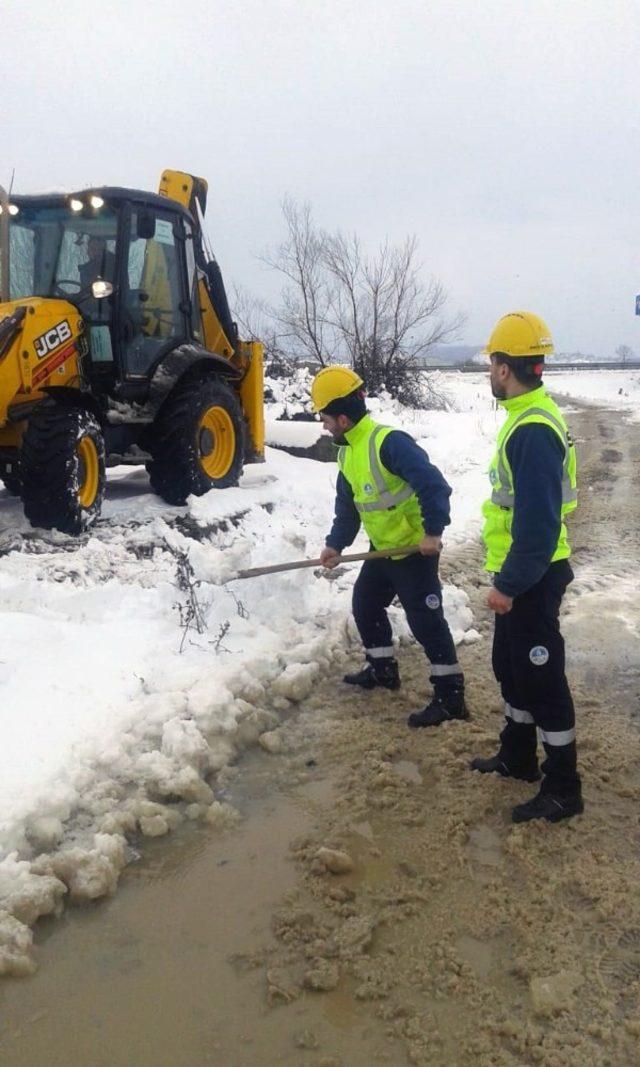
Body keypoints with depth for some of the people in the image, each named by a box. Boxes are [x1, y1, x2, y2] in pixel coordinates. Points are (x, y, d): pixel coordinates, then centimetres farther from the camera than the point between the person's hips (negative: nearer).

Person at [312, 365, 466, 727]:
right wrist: (336, 544, 4)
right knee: (365, 604, 19)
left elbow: (433, 484, -29)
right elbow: (347, 505, 13)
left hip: (415, 548, -10)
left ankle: (451, 695, 2)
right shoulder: (348, 452, 7)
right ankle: (383, 669, 37)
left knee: (425, 619, -7)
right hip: (383, 548, 10)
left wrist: (433, 531, -31)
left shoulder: (389, 442, -24)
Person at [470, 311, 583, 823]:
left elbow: (539, 523, -27)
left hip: (533, 578, -10)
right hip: (521, 574, 10)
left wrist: (510, 584, -21)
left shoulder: (534, 430, -24)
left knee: (541, 678, 1)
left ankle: (563, 789, 15)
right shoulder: (528, 416, 9)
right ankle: (518, 757, 38)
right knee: (510, 665, 21)